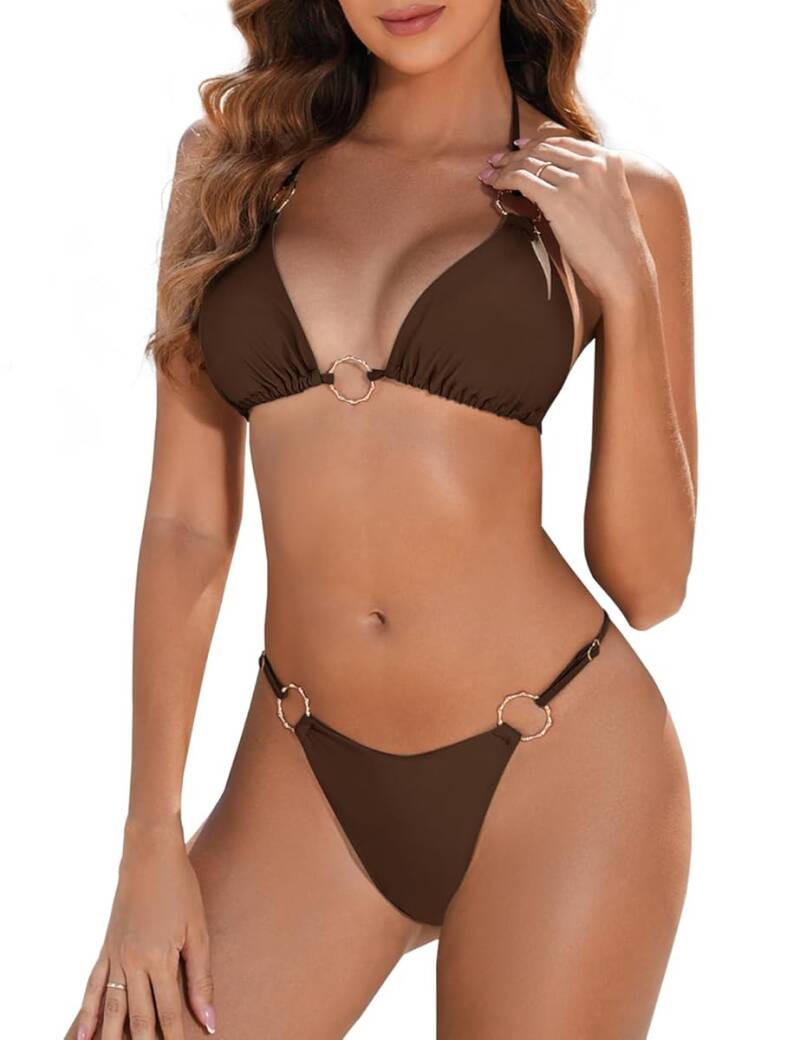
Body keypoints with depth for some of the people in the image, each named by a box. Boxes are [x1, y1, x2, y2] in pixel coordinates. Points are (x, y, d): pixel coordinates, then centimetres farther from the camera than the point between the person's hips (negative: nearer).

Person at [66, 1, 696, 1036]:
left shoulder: (619, 198, 0)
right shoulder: (232, 159, 5)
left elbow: (650, 585, -3)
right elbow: (186, 525, 4)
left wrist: (625, 282, -11)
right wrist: (152, 841, 1)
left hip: (560, 768, -1)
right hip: (307, 783, 2)